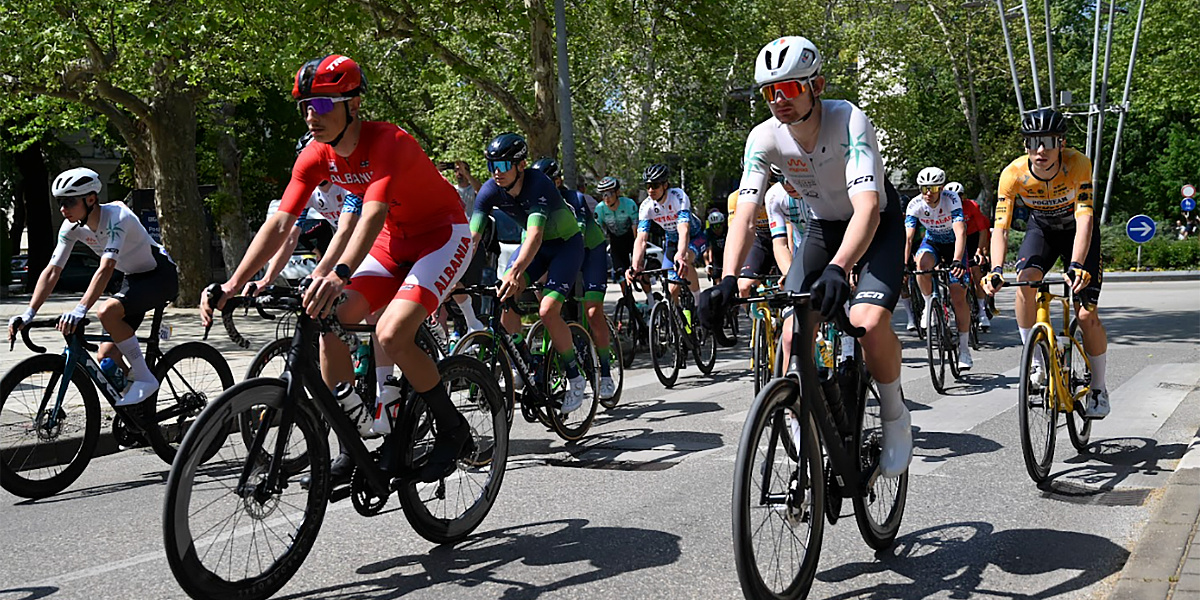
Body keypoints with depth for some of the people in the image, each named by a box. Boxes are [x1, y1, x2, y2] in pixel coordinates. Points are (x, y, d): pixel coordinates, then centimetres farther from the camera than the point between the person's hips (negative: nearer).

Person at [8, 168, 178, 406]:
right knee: (108, 357, -3)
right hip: (133, 279, 8)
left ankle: (144, 379, -19)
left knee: (107, 311, -33)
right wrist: (28, 314, -19)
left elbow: (106, 268, -39)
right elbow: (52, 271, -8)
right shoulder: (72, 226, -6)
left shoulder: (116, 217, -28)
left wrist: (80, 309, -49)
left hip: (161, 276, -8)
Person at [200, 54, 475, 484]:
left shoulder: (387, 143, -28)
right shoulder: (316, 157, -7)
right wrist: (233, 284, -24)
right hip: (394, 241, 7)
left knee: (391, 334, -26)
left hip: (443, 235, -7)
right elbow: (279, 223, -12)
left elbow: (374, 214, -43)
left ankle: (452, 430, -4)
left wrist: (339, 275, -59)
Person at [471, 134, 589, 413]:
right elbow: (471, 235, -23)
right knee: (503, 296, -19)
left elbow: (535, 234, -45)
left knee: (547, 311, -22)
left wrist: (515, 272, -60)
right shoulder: (490, 190, -17)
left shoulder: (539, 184, -32)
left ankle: (575, 377, -3)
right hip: (534, 244, 5)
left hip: (566, 244, -5)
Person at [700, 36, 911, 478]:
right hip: (823, 226, 4)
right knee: (793, 333, -13)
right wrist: (728, 280, -41)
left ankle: (895, 417, -2)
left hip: (877, 225, -4)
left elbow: (867, 207, -42)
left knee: (868, 320, -28)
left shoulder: (849, 122, -31)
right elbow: (745, 214, -25)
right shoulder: (765, 138, -19)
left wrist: (837, 269, -59)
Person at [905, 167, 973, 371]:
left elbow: (960, 233, -38)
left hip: (953, 244, -2)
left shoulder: (952, 200, -28)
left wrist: (957, 261, -53)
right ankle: (928, 305, -11)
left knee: (958, 298, -10)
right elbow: (907, 238, -27)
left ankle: (964, 348, 3)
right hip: (932, 242, 2)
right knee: (922, 262, -36)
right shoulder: (915, 205, -21)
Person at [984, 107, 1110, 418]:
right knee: (1025, 281, -29)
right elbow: (1000, 227, -30)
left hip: (1077, 230, -2)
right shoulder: (1013, 173, -27)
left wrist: (1077, 266, -54)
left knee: (1087, 314, -9)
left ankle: (1098, 389, 10)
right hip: (1042, 227, 2)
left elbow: (1084, 221, -39)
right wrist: (996, 270, -46)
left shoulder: (1078, 164, -32)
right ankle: (1036, 362, -13)